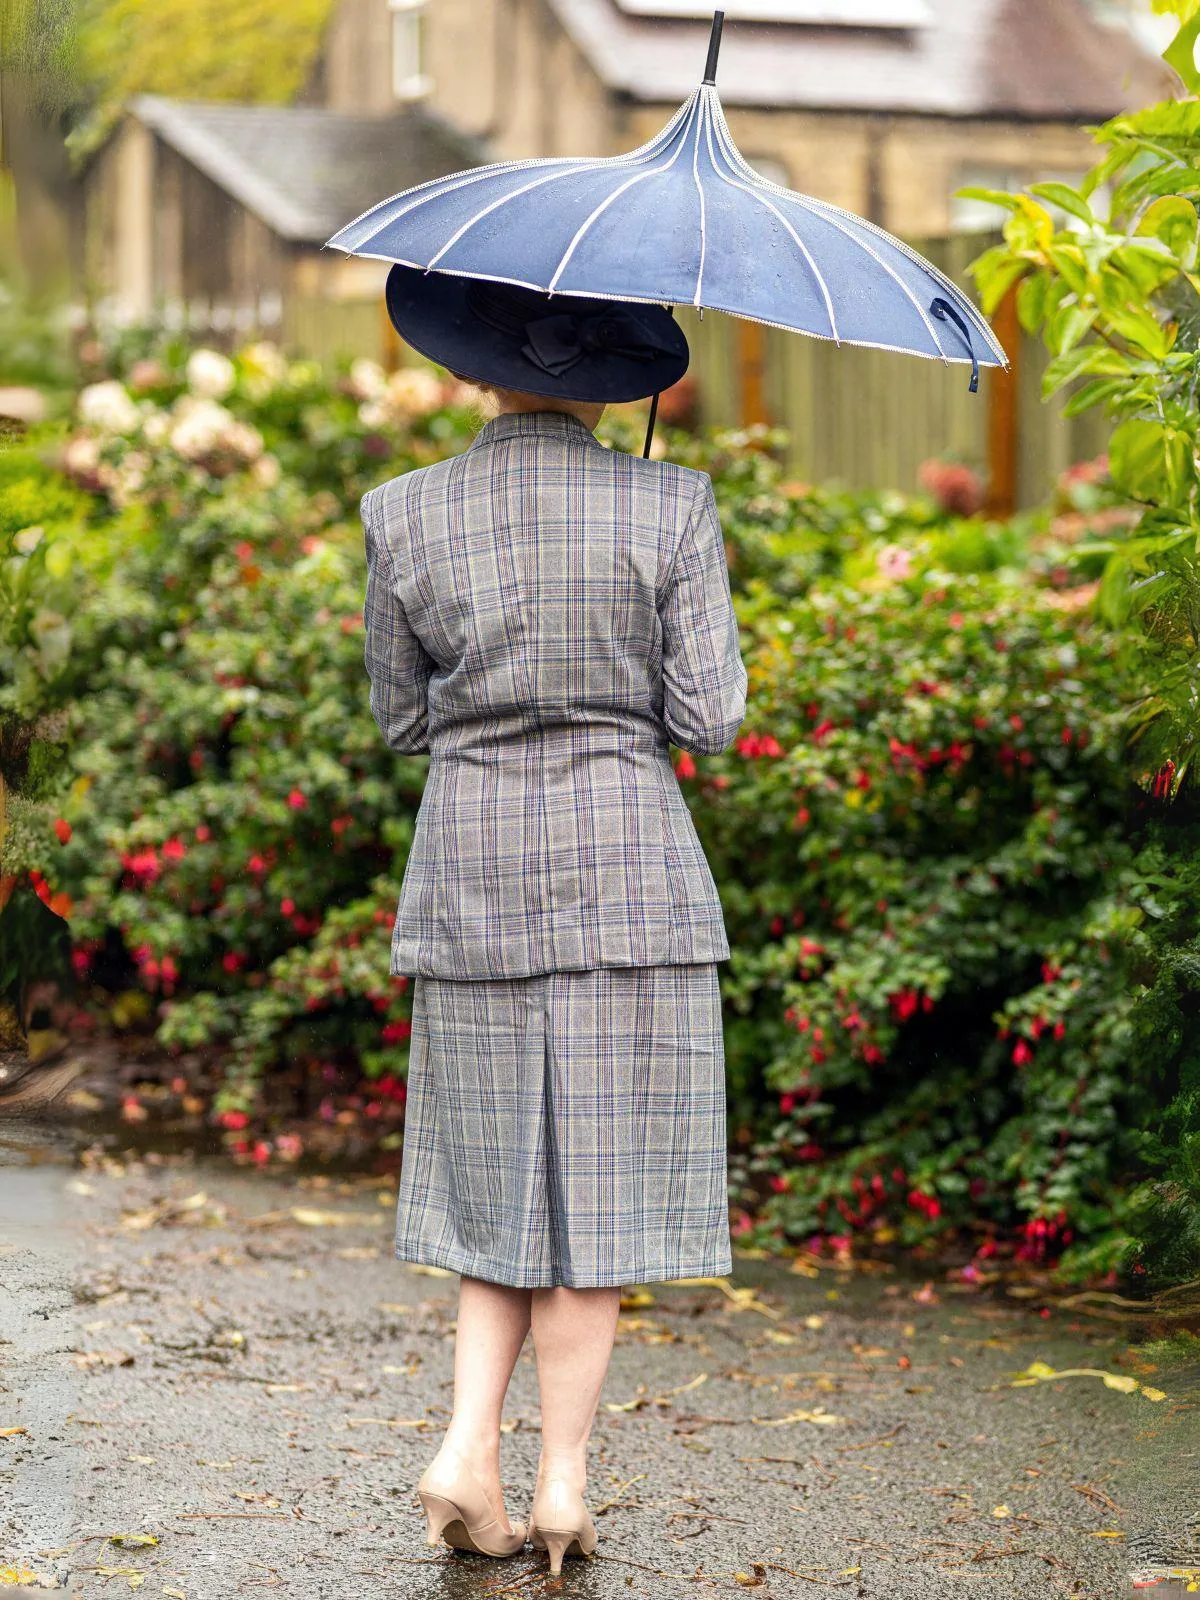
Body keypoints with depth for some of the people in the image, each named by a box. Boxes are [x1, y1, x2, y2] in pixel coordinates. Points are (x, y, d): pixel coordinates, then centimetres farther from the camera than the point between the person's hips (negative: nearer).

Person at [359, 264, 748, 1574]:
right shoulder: (670, 509, -6)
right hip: (628, 873, -2)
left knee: (500, 1170, 16)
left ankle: (466, 1449, 3)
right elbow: (709, 719, -6)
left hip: (469, 873, 2)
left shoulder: (403, 516, 0)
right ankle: (562, 1488, 9)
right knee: (600, 1179, 6)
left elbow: (400, 717, 9)